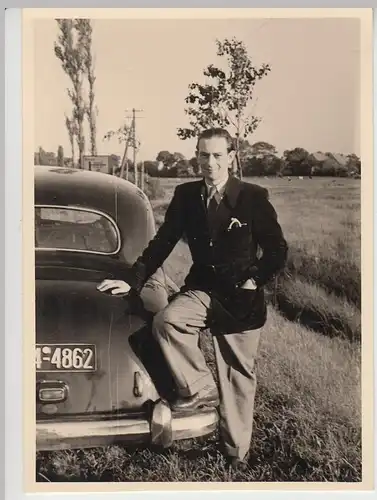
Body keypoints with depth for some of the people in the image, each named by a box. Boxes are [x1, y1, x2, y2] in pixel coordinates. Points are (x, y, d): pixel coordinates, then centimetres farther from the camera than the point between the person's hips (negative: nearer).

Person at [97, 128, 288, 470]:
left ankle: (236, 453, 23)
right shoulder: (186, 195, -1)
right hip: (202, 288, 3)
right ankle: (199, 389, -6)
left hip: (241, 298, -2)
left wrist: (255, 281, -7)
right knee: (166, 322, -28)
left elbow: (277, 250, -2)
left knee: (239, 375, 6)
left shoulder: (253, 197, -10)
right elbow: (162, 243, 6)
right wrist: (133, 283, 2)